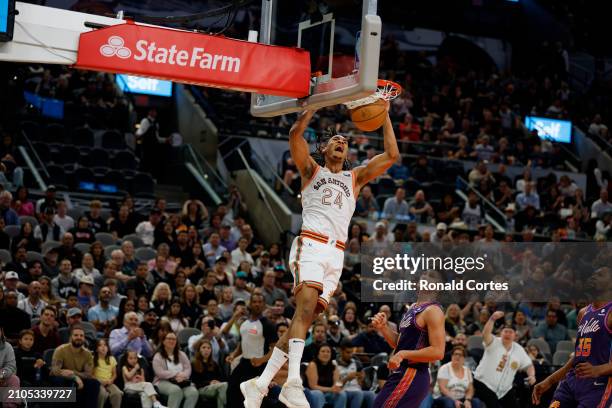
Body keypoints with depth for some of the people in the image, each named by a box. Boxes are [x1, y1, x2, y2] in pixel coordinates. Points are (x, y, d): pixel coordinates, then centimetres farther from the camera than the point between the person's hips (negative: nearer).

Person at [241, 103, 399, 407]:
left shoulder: (355, 177, 26)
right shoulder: (312, 169, 16)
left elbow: (392, 155, 18)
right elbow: (295, 134, 0)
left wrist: (385, 115, 17)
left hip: (336, 255, 4)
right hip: (310, 246, -4)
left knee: (305, 318, -2)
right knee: (306, 308, -24)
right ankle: (293, 383, -37)